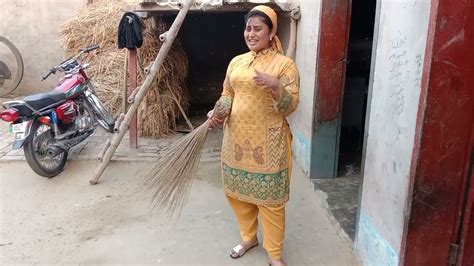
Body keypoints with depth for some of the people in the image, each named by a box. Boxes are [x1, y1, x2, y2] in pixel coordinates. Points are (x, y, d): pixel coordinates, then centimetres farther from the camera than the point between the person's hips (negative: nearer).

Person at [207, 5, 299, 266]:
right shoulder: (236, 62, 9)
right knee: (237, 192, 16)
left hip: (268, 142, -5)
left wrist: (275, 86, -30)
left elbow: (291, 105, -12)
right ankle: (249, 237, 39)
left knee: (270, 198, 3)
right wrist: (217, 113, -5)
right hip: (236, 139, 6)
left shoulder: (284, 64, -7)